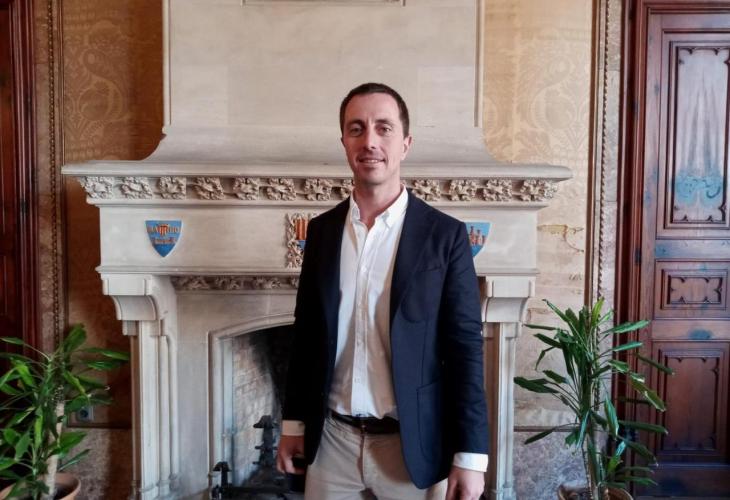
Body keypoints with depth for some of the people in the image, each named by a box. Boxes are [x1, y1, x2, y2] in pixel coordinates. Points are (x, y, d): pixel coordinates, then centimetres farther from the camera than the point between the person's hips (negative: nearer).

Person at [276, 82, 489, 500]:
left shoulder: (445, 235, -9)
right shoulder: (321, 230, 1)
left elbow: (466, 347, -9)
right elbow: (306, 334, 8)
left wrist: (470, 456, -10)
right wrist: (294, 422, 9)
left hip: (413, 445, -3)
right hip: (331, 440, 3)